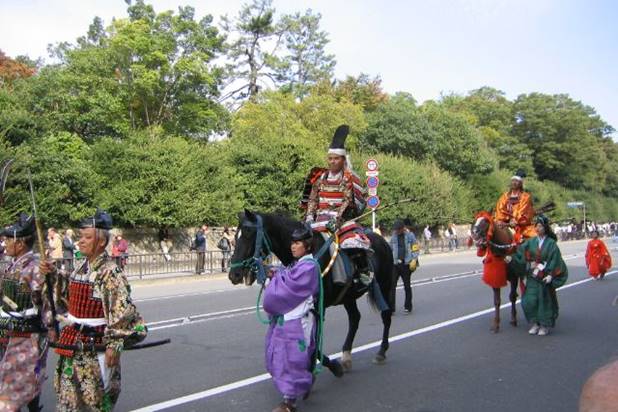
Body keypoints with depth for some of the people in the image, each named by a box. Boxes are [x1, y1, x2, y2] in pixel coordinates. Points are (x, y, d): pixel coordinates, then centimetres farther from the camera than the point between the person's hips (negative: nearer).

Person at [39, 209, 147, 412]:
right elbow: (67, 292, 24)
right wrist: (53, 274, 9)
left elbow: (121, 311, -21)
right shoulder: (82, 269, 7)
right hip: (73, 345, 8)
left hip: (95, 348, -8)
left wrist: (115, 344, -24)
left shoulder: (111, 272, -18)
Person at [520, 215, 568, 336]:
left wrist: (550, 275, -17)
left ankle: (545, 325, 18)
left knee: (545, 299, 4)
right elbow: (521, 252, 4)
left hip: (545, 277, -3)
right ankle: (535, 323, 17)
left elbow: (555, 260, -10)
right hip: (532, 276, 3)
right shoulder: (531, 242, 4)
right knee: (530, 300, 0)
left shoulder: (551, 243, -7)